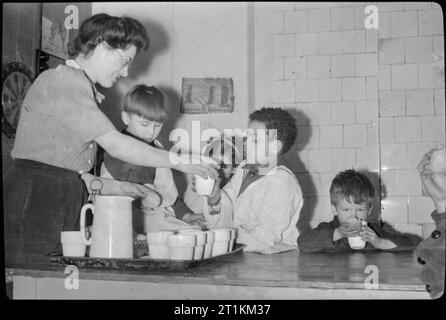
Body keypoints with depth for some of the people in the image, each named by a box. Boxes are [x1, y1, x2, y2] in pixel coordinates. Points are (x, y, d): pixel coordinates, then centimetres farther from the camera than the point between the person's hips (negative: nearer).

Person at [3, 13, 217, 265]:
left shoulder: (80, 87, 22)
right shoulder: (62, 80, -7)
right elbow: (116, 145, -14)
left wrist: (118, 188, 9)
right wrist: (181, 163, -7)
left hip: (64, 211, 9)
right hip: (35, 204, -9)